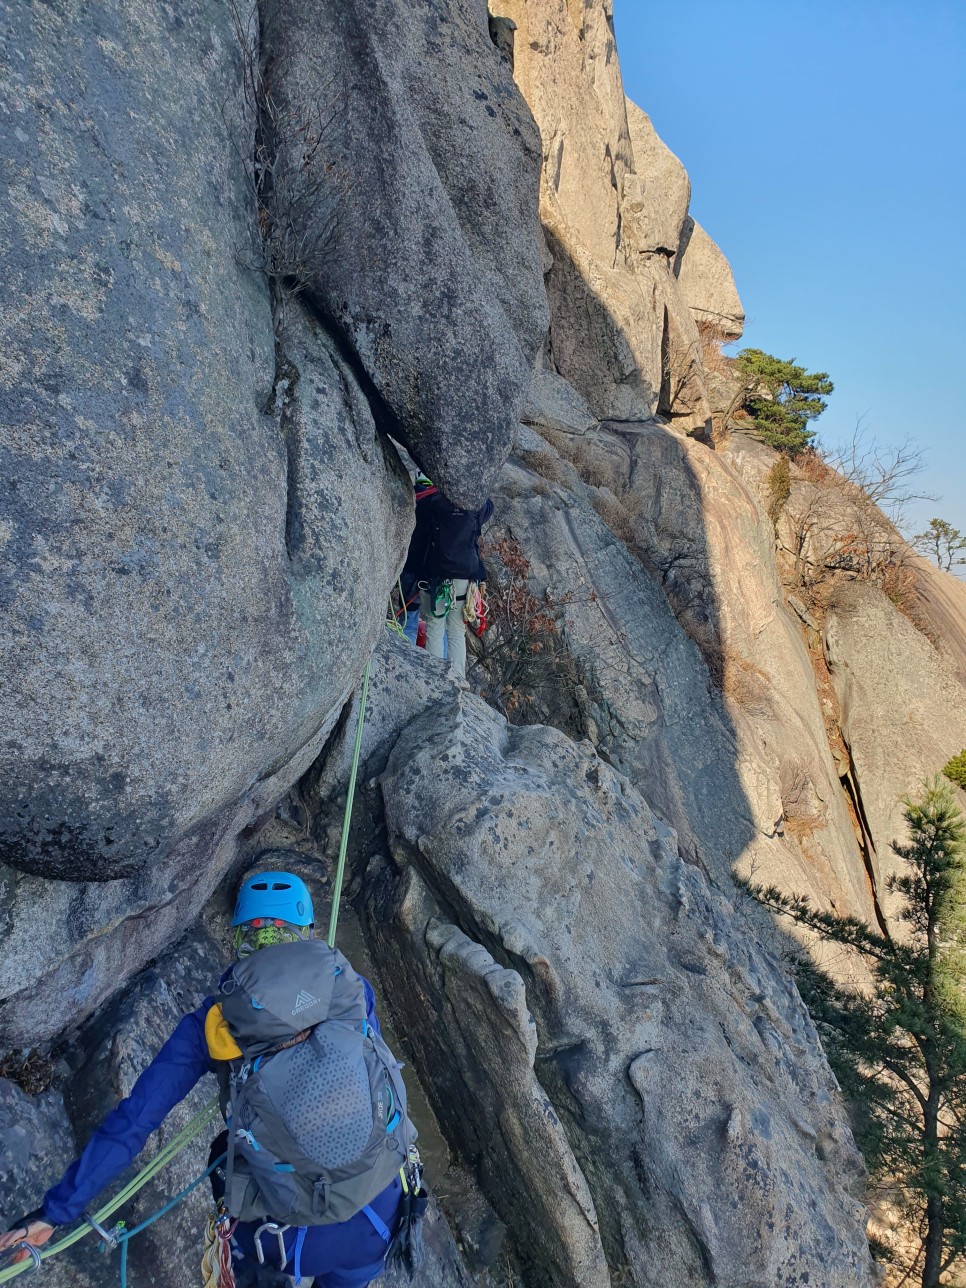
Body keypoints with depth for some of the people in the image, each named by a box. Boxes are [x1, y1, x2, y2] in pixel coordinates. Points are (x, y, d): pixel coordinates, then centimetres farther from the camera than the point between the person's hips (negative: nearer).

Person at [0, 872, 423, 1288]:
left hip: (296, 1241, -1)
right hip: (381, 1220, 1)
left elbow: (133, 1119, -1)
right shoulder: (352, 985, -1)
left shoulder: (213, 1020, -2)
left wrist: (56, 1210, 8)